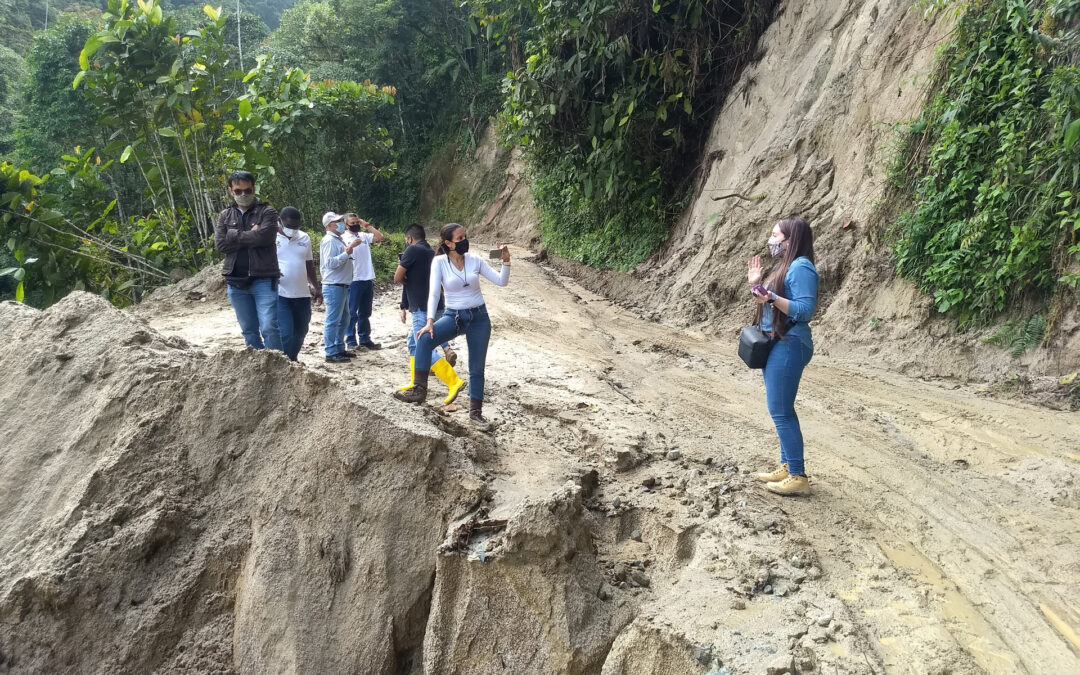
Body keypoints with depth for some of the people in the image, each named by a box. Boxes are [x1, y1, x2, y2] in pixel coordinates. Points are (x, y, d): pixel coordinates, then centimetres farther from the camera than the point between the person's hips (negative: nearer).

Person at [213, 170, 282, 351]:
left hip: (263, 279, -4)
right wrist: (249, 235, -6)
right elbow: (220, 244, -1)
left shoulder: (267, 212, 2)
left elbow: (264, 236, -17)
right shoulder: (225, 216, 14)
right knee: (249, 330, 10)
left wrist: (235, 235, -5)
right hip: (236, 282, 4)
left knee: (269, 327, -11)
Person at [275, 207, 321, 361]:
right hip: (280, 295, -5)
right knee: (285, 334, -13)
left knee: (300, 333, 13)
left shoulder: (304, 238, 11)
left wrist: (317, 288, 18)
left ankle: (292, 361, 31)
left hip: (302, 295, 6)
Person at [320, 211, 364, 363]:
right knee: (333, 320, -7)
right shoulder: (329, 241, -13)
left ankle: (339, 349, 27)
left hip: (342, 286, 10)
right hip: (334, 286, -10)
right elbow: (330, 262, -23)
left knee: (343, 318, 17)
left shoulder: (338, 240, 17)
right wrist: (347, 252, -26)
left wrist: (350, 247, 8)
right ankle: (331, 353, -4)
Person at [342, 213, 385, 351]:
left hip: (368, 279, 6)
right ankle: (350, 340, 5)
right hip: (353, 281, -6)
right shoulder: (344, 238, -6)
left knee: (365, 313, 13)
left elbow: (379, 237, 2)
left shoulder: (364, 236, 11)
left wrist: (367, 225, 3)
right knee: (352, 313, -1)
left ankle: (364, 339, 21)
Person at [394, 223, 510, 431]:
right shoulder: (439, 262, -8)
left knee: (477, 368, 7)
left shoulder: (475, 260, -2)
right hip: (453, 316, -2)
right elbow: (434, 293, -15)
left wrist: (506, 262, -18)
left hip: (479, 317, 2)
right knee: (425, 338, -30)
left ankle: (476, 412, 23)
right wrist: (430, 321, -25)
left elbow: (501, 281, -1)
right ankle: (419, 389, -22)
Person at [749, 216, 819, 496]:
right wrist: (756, 285, 12)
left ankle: (798, 477, -2)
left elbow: (805, 310, -23)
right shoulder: (786, 266, 15)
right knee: (780, 410, 14)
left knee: (781, 411, -8)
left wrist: (771, 297, -31)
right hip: (776, 345, 11)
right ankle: (787, 467, 23)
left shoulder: (801, 267, -15)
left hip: (788, 347, -11)